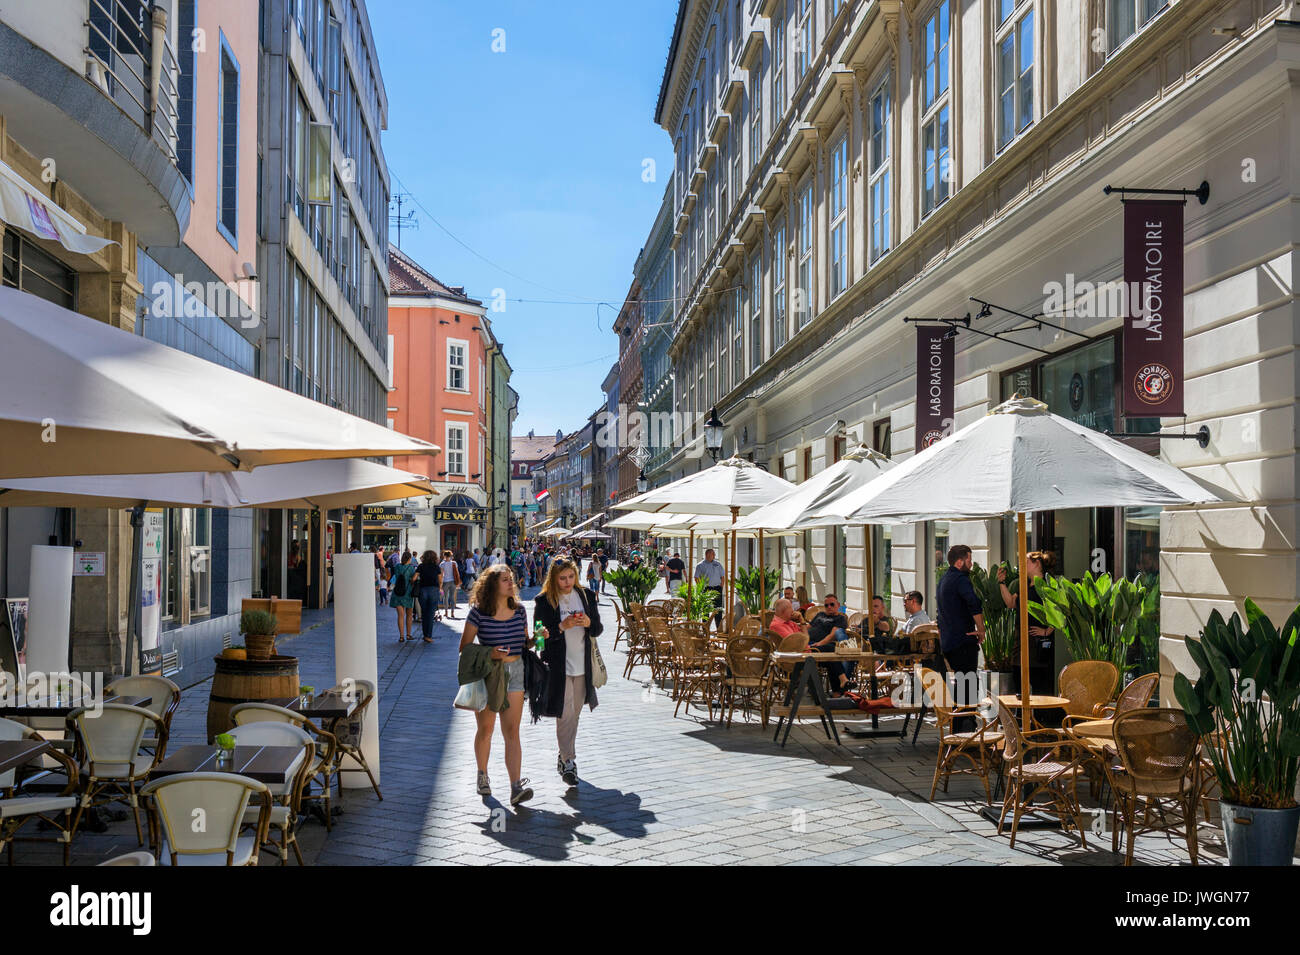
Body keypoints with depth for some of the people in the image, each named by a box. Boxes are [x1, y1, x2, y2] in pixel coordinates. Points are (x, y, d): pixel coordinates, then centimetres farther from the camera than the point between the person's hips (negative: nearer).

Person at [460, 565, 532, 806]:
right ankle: (482, 775, 34)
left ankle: (516, 787, -12)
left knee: (511, 732, -5)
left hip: (515, 671, 2)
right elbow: (465, 647, -7)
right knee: (485, 729, 12)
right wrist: (489, 653, -22)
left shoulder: (519, 610, 5)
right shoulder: (479, 612, -9)